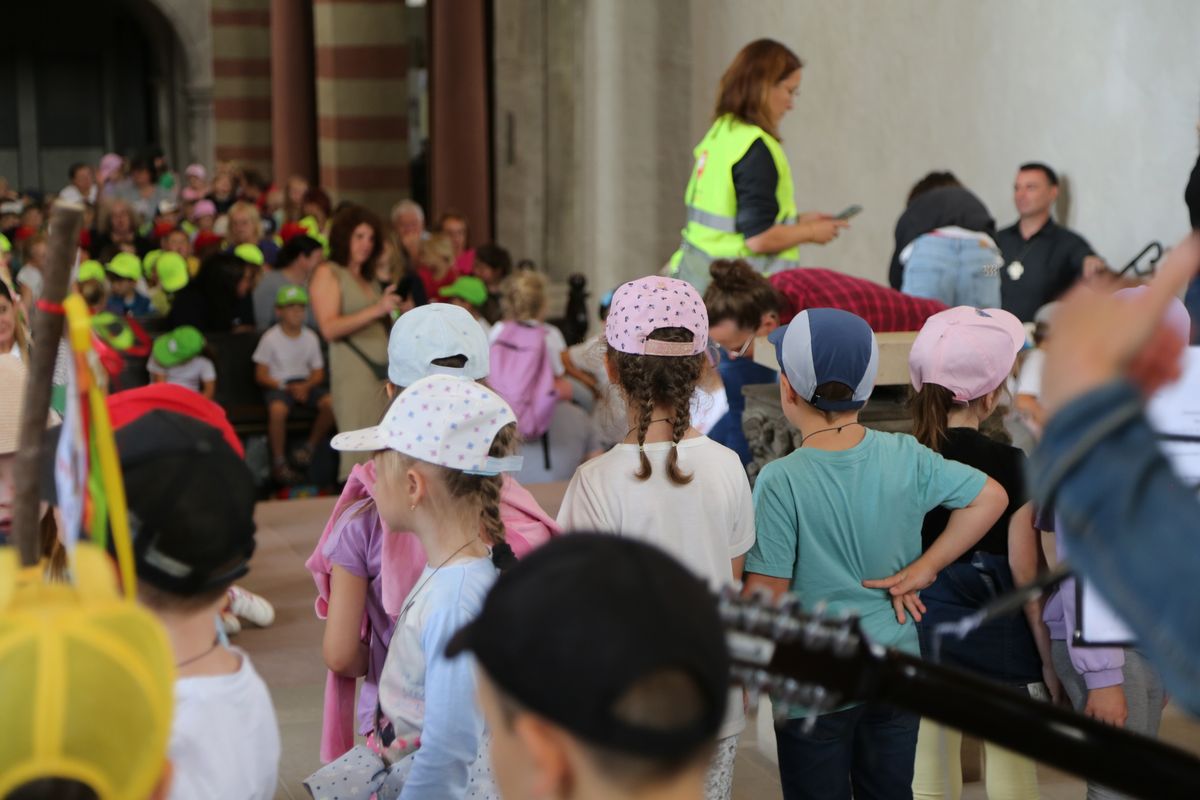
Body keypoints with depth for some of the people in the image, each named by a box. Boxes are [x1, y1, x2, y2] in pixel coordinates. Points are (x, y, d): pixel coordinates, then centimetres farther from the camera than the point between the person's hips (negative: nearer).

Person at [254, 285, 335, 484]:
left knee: (330, 402, -25)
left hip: (305, 384, 4)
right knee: (278, 409, -37)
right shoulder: (271, 338, -3)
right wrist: (286, 387, -17)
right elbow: (261, 375, -3)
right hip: (278, 385, -4)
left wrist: (306, 386, -13)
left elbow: (318, 372, 10)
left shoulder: (310, 337, 7)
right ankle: (278, 462, -22)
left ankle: (310, 447, -4)